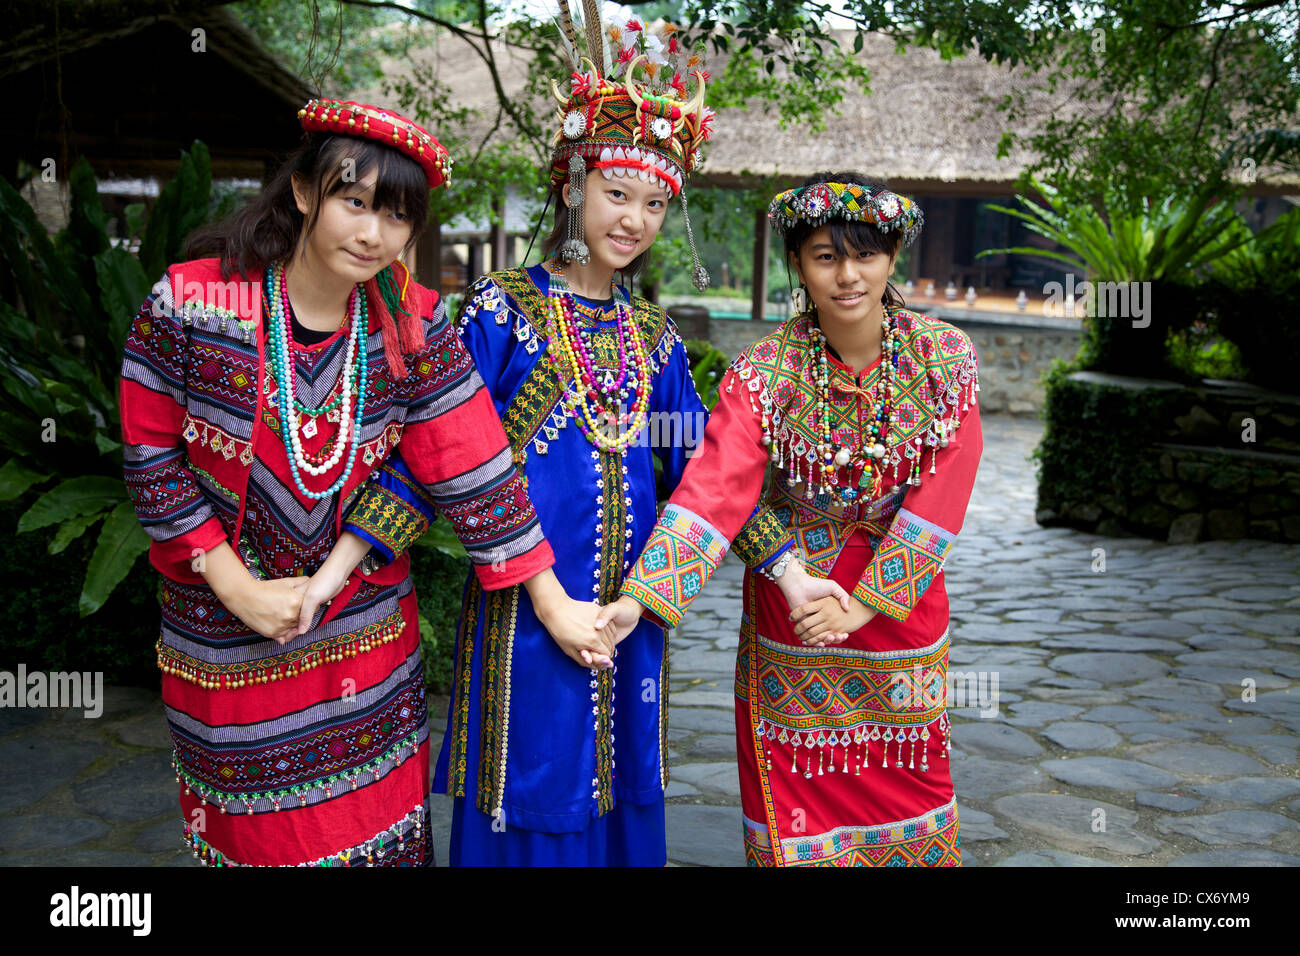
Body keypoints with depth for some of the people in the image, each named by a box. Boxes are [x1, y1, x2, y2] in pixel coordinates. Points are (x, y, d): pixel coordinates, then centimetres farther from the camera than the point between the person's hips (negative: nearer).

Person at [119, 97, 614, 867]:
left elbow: (472, 464, -11)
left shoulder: (413, 323, -10)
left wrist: (552, 599, -13)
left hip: (366, 627, 2)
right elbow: (152, 457, -10)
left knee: (382, 829, 14)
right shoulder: (190, 301, -17)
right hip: (228, 644, -1)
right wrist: (235, 586, -15)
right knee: (258, 837, 17)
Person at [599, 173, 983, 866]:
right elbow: (711, 492, -26)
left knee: (903, 778, 17)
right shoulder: (763, 374, -15)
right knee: (796, 790, 10)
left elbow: (942, 494, -12)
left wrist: (866, 601, -17)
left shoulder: (946, 355, -9)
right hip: (790, 616, -1)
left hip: (903, 601, 2)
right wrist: (638, 600, -38)